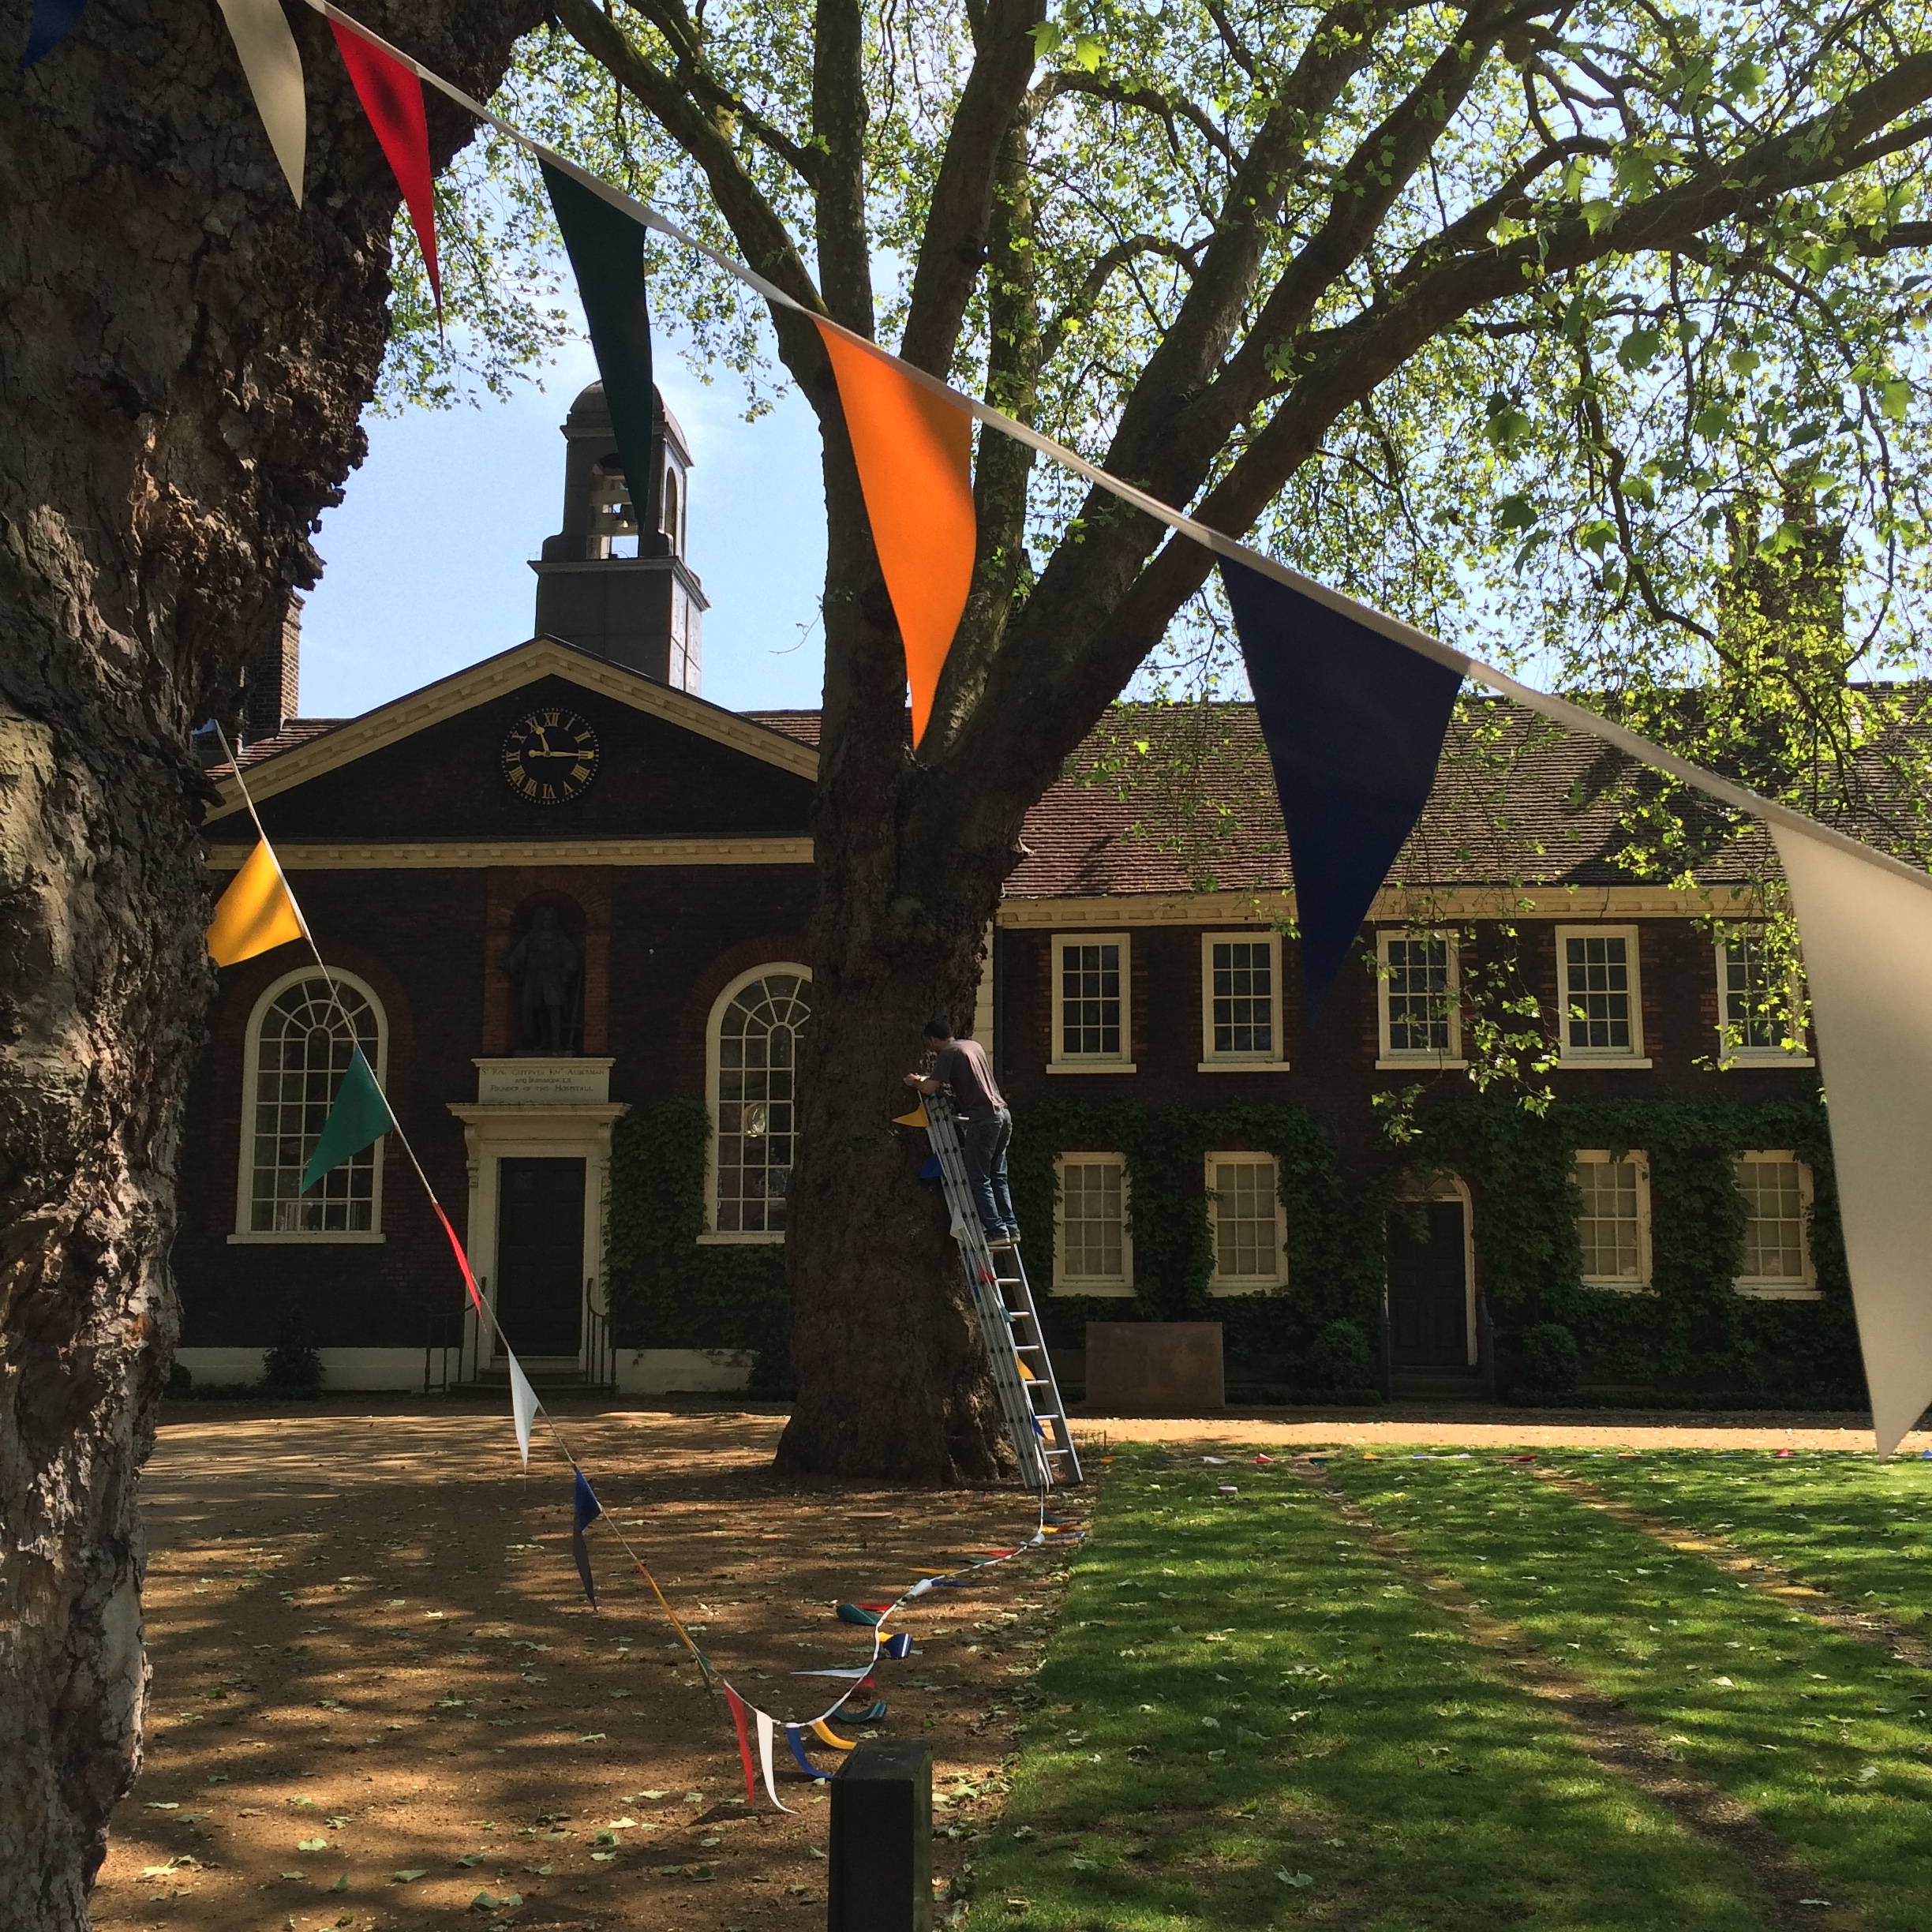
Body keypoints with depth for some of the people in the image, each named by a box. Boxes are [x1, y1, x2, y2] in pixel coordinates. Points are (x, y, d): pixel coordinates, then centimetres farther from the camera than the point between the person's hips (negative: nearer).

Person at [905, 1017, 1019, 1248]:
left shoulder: (948, 1054, -4)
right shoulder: (974, 1045, 20)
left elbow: (930, 1088, -13)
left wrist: (915, 1081, 10)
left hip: (984, 1118, -8)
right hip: (1003, 1113, 8)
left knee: (979, 1179, -2)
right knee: (997, 1177, 13)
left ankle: (997, 1231, -7)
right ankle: (1010, 1228, 9)